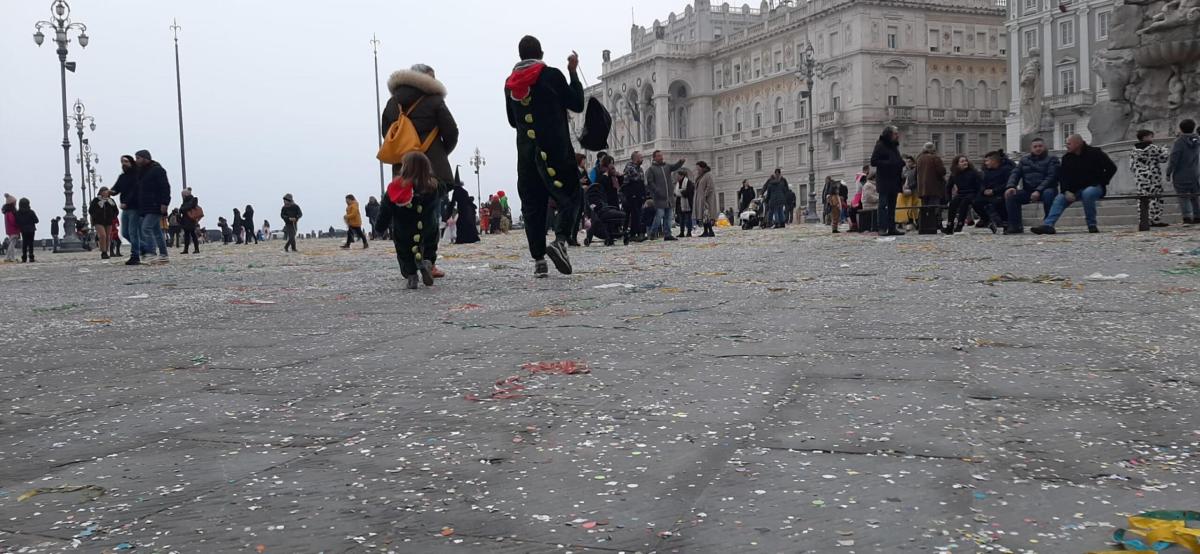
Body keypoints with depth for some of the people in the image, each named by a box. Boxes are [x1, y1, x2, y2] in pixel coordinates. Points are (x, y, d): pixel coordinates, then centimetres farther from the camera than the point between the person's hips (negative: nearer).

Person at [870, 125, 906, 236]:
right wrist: (889, 163, -21)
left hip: (894, 180, 8)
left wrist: (901, 163, 6)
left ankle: (892, 228, 11)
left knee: (892, 205, 8)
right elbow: (873, 162, -14)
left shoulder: (894, 146, 18)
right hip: (884, 180, -8)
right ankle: (883, 229, -10)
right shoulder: (880, 146, -6)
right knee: (883, 204, -9)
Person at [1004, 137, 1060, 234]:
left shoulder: (1052, 159, 5)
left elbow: (1051, 177, -10)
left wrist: (1038, 191, -25)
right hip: (1028, 191, 4)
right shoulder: (1024, 159, 20)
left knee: (1048, 194, -38)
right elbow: (1015, 173, 8)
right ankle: (1015, 226, -20)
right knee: (1010, 195, -21)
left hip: (1045, 190, -4)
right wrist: (1011, 186, -15)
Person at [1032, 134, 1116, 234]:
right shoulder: (1067, 157, 6)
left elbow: (1112, 168, -8)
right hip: (1076, 189, 5)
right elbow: (1063, 177, 2)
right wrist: (1067, 191, -15)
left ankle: (1092, 225, -25)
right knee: (1060, 199, -18)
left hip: (1094, 187, -5)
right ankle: (1048, 225, -32)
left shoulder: (1095, 153, -8)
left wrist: (1102, 183, -12)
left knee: (1087, 193, -37)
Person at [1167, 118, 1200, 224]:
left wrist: (1168, 173, -8)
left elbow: (1173, 159, -18)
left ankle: (1187, 218, -12)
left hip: (1180, 175, -4)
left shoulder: (1179, 142, -14)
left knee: (1183, 197, -1)